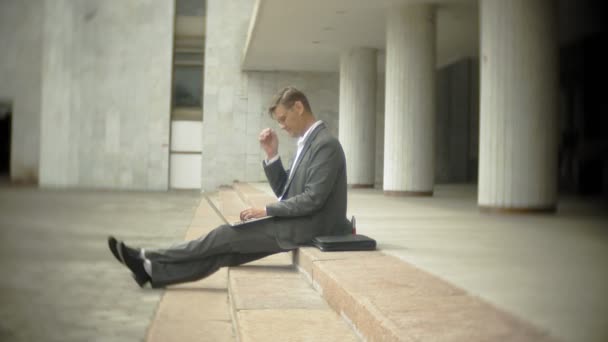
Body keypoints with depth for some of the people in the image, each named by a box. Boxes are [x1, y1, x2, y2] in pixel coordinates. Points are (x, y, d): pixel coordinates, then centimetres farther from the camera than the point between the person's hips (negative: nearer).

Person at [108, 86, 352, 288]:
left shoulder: (326, 144, -16)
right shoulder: (309, 142, 15)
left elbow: (312, 199, -23)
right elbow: (284, 191, 15)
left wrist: (267, 210, -15)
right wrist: (272, 154, 1)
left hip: (307, 228, -8)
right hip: (297, 223, 9)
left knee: (228, 235, -9)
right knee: (228, 246, 0)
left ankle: (150, 259, -2)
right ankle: (155, 270, 0)